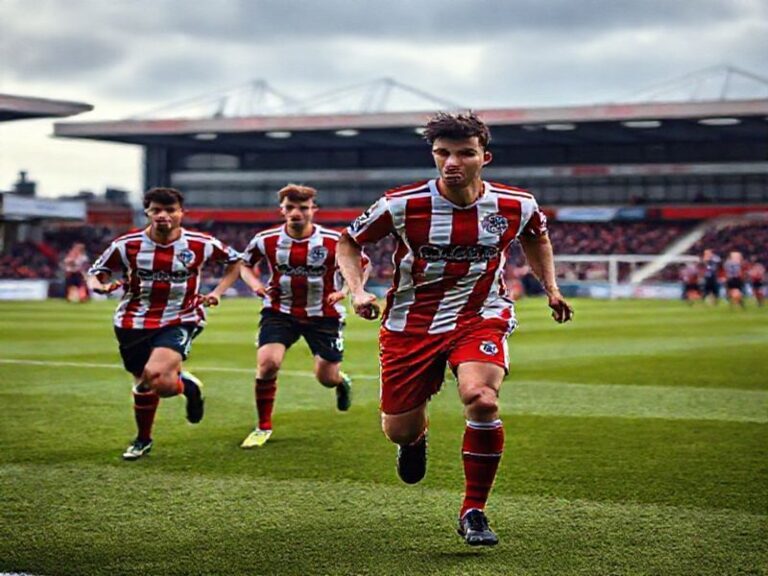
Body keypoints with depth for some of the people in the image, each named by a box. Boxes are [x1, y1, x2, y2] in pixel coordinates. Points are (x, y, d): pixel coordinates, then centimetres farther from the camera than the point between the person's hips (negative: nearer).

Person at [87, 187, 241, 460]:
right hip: (134, 323, 2)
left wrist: (218, 292, -4)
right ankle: (143, 440, 40)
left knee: (156, 375, -28)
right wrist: (99, 285, -21)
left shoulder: (201, 244, -9)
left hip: (179, 321, -2)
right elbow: (96, 272, 2)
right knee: (144, 385, 13)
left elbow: (234, 260, 8)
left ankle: (188, 385, 8)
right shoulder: (126, 244, -9)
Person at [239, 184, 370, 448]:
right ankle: (263, 427, -1)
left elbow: (362, 265, 1)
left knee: (327, 378, 4)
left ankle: (343, 382, 47)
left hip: (323, 315, 0)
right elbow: (246, 264, 10)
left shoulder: (334, 241, -16)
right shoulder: (265, 240, -11)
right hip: (280, 311, 0)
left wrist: (344, 291, -15)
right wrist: (255, 285, -10)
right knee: (267, 362, -22)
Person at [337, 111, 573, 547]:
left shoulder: (517, 205, -8)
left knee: (482, 400, -30)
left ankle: (474, 511, -10)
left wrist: (551, 289, 10)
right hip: (411, 323, 1)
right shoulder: (403, 204, -15)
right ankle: (417, 436, 48)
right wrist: (358, 290, -14)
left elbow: (537, 236, 18)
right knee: (399, 431, 4)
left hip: (481, 319, 0)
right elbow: (349, 242, 1)